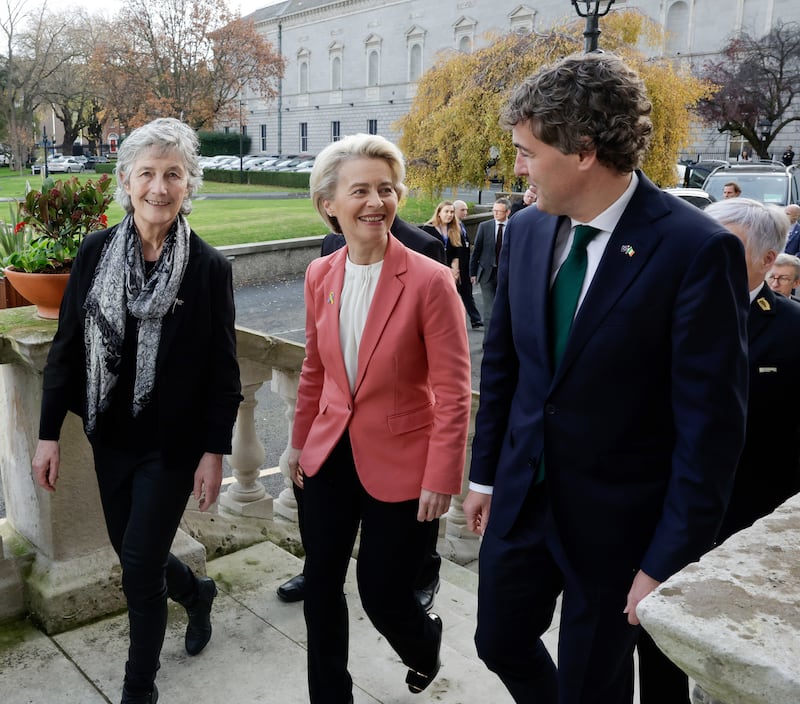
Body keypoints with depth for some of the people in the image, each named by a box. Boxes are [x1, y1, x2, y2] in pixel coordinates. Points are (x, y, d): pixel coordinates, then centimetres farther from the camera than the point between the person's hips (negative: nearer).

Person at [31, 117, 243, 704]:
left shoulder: (210, 267, -12)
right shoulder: (95, 252, -3)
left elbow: (223, 369, -9)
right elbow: (66, 345, 1)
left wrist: (215, 452, -10)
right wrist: (49, 433, 1)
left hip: (172, 445, -4)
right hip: (111, 437, 4)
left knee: (140, 567, 2)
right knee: (131, 550, 19)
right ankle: (196, 592, 51)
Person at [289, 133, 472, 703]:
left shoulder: (430, 281, -17)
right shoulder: (320, 276, -1)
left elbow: (453, 392, -15)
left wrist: (441, 480, -16)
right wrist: (301, 441, 15)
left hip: (399, 464, -4)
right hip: (330, 457, 5)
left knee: (382, 592, 9)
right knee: (320, 587, 13)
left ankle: (425, 643, 46)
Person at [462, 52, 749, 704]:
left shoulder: (697, 249, -20)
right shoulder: (526, 229, -2)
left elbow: (711, 424, -18)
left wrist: (670, 562, -15)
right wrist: (485, 473, 11)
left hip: (616, 519, -5)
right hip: (521, 496, 5)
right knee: (500, 643, 21)